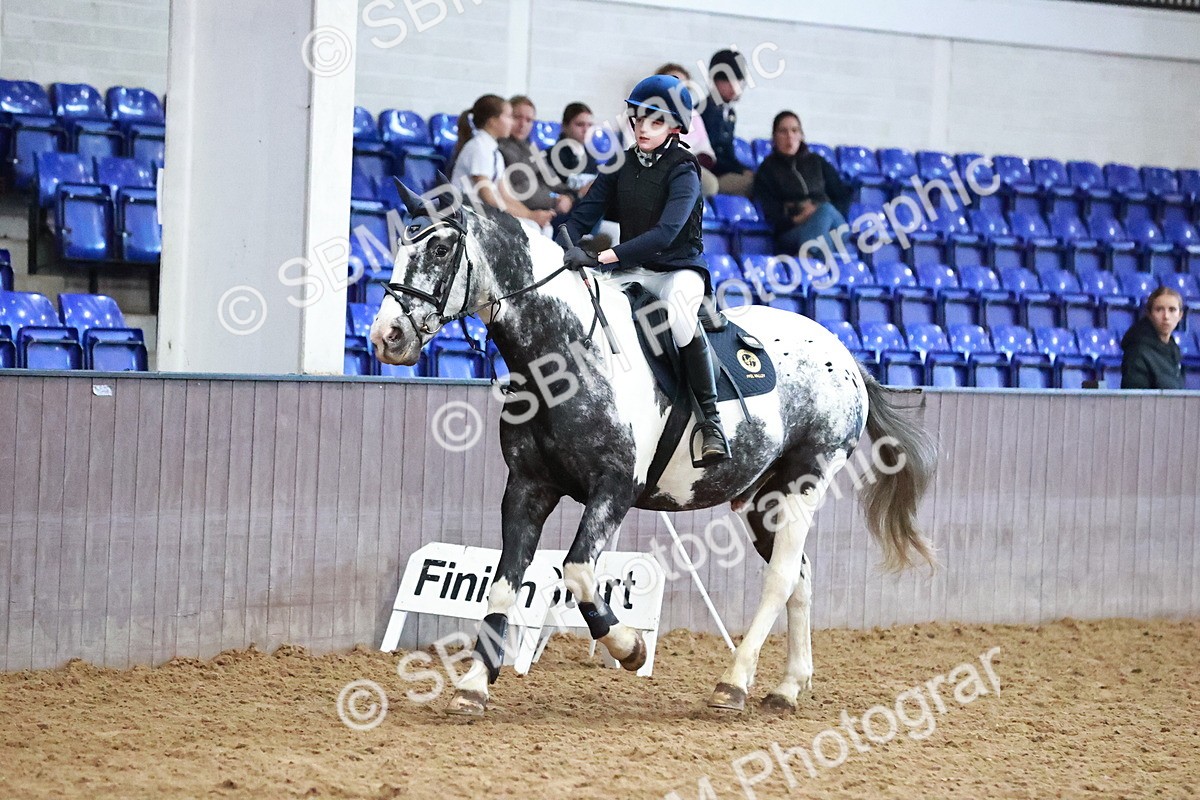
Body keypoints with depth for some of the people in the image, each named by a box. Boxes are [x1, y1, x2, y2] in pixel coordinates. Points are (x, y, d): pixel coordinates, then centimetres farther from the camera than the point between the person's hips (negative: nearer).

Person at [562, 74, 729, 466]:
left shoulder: (683, 173, -12)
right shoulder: (622, 166, 6)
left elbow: (666, 231, -26)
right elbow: (585, 213, 4)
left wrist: (608, 256, -37)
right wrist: (566, 249, -19)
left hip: (679, 268, -6)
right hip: (631, 271, 6)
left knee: (680, 311, -39)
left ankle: (711, 422, -30)